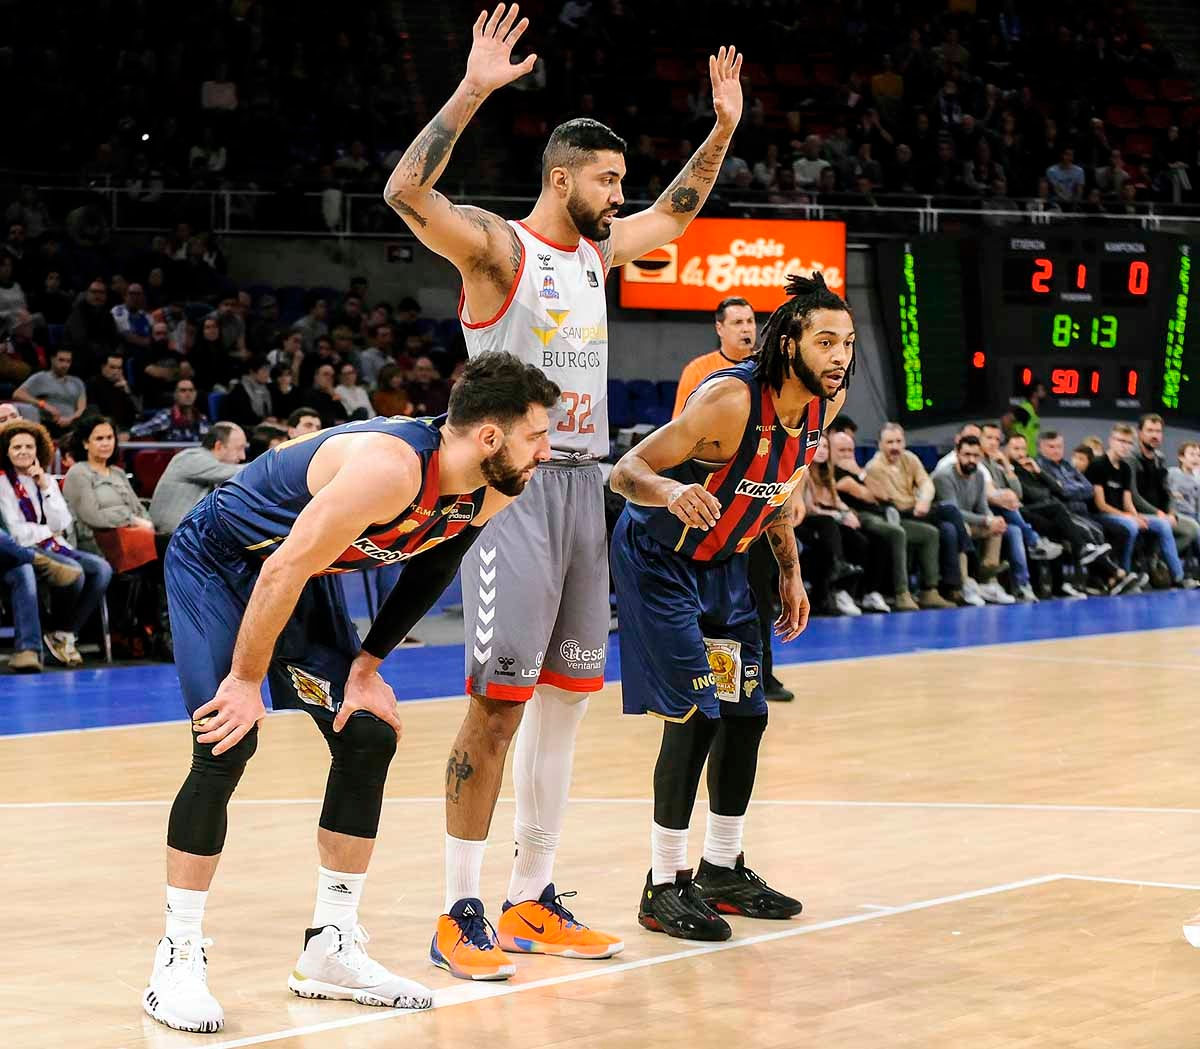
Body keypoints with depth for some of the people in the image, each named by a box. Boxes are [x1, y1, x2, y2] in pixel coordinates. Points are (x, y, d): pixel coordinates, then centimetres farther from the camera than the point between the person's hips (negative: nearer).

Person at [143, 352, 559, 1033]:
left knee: (369, 737, 1)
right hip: (217, 562, -8)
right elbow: (282, 571, -33)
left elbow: (430, 570, 7)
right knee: (228, 743, -19)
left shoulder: (488, 495, -12)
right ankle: (178, 961, -10)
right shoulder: (392, 467, -37)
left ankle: (331, 951, 10)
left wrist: (368, 665, 2)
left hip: (310, 578, 8)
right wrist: (247, 680, -24)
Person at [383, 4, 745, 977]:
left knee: (566, 700, 9)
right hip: (515, 487, -8)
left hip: (585, 486, 8)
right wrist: (472, 91, -33)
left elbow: (675, 213, 32)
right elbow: (407, 192, -27)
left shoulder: (598, 250, 14)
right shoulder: (496, 247, -9)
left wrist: (724, 126, 22)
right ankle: (460, 914, -2)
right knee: (498, 703, -8)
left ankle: (532, 903, 18)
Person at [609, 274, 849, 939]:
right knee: (695, 716, -14)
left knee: (746, 714, 10)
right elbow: (625, 472, -32)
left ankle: (722, 871, 25)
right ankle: (663, 888, -4)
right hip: (658, 558, -8)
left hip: (723, 561, 8)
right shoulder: (730, 398, -30)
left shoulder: (826, 404, -6)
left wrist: (790, 573, 11)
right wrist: (671, 491, -53)